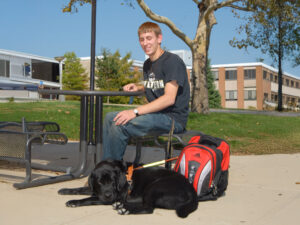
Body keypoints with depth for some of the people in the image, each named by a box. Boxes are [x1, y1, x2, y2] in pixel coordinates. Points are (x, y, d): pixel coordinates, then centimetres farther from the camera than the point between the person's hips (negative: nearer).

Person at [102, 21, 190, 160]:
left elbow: (169, 98, -22)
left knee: (120, 125, -24)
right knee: (110, 117, 6)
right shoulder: (147, 64, 16)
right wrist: (138, 88, 9)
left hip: (173, 118, -9)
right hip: (156, 114, 9)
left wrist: (135, 111, -27)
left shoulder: (173, 61, -12)